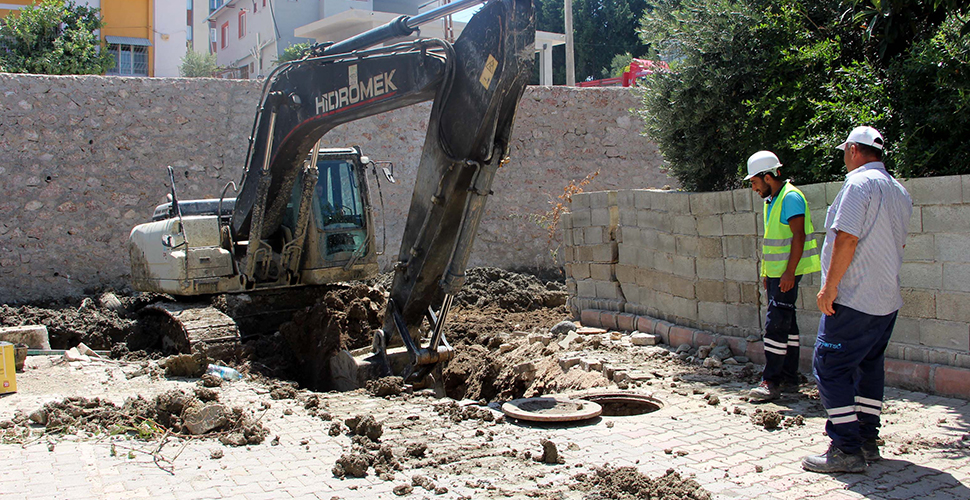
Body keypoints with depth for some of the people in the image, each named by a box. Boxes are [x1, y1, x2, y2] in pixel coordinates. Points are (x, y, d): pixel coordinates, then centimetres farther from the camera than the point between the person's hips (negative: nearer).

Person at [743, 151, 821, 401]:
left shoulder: (790, 197, -13)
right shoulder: (771, 201, 16)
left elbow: (798, 236, -20)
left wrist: (789, 272, -24)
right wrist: (767, 273, 21)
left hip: (787, 274, -10)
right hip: (775, 273, 10)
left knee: (776, 324, -12)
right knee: (786, 324, 13)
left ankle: (771, 382, -11)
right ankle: (789, 378, 19)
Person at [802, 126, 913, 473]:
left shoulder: (859, 183, -13)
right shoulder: (900, 191, 15)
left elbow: (846, 239, -21)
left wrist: (830, 287, -18)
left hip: (853, 300, -9)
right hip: (887, 301, 9)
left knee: (831, 369, -5)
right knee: (869, 367, 16)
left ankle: (847, 451, -6)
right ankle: (867, 441, 22)